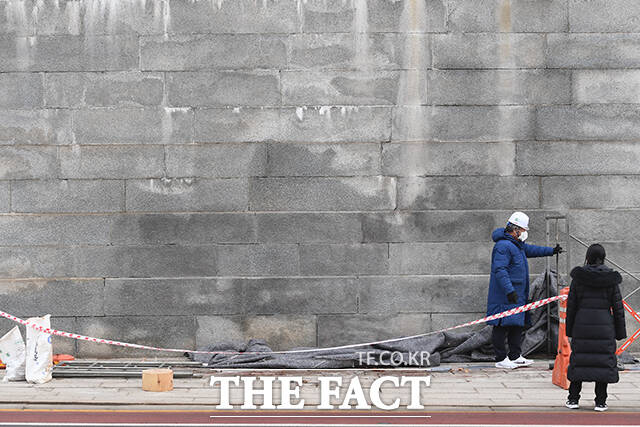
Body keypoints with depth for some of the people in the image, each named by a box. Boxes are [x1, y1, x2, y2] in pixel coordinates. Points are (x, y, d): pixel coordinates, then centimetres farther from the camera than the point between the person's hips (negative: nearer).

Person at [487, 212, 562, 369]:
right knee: (503, 325, -7)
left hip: (517, 295, 11)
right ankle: (501, 359, -4)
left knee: (517, 325, 13)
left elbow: (530, 249, 37)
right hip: (504, 296, -11)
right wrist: (509, 290, -32)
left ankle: (515, 356, 20)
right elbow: (500, 270, -26)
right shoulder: (503, 246, -17)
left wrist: (551, 251, 41)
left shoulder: (517, 244, 17)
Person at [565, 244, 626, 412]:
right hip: (604, 325, -1)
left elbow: (571, 305, 3)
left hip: (582, 324, 1)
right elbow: (617, 307, 2)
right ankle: (600, 402, 5)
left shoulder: (578, 277, 0)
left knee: (579, 359, 8)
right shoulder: (611, 279, 0)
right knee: (604, 360, 5)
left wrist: (570, 329, 11)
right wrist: (620, 331, 8)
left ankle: (573, 399, 9)